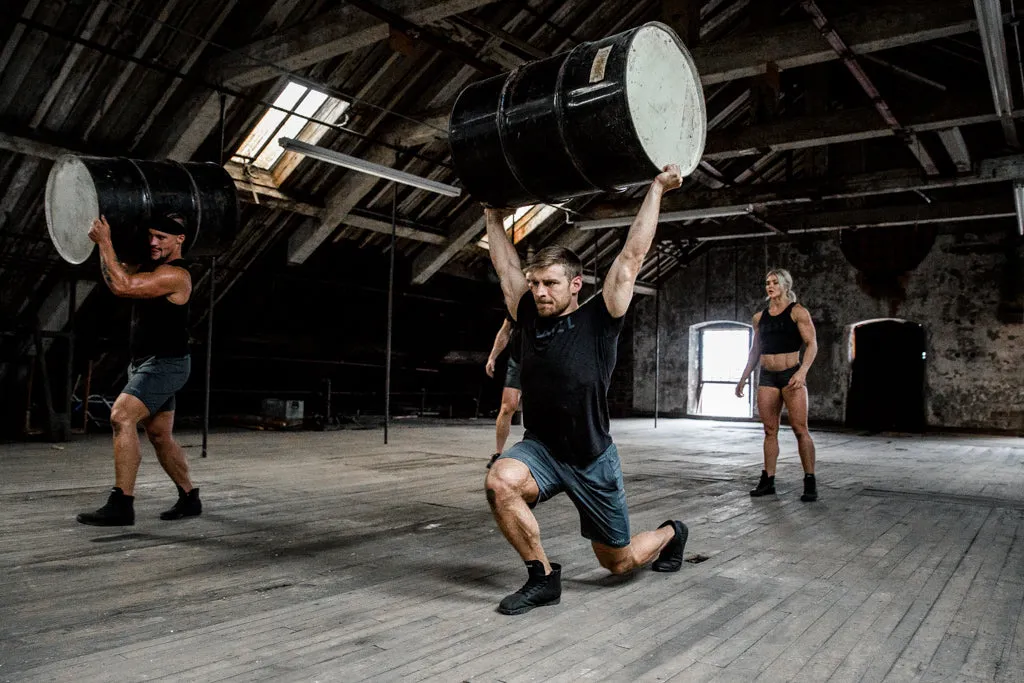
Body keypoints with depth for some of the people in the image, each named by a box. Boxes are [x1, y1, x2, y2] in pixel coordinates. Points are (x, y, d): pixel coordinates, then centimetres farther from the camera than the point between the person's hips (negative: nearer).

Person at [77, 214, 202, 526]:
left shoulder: (175, 274, -17)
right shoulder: (153, 267, 14)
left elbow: (123, 286, -25)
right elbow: (114, 278, 20)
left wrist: (105, 242, -20)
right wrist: (104, 243, 7)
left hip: (165, 364, -10)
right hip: (145, 363, 11)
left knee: (121, 417, -24)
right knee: (160, 436, 14)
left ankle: (121, 504, -22)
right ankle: (189, 498, 26)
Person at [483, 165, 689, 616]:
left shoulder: (598, 320, -11)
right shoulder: (529, 319, 0)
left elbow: (632, 256, -12)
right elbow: (505, 265, 10)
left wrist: (656, 190, -9)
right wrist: (493, 215, 15)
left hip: (591, 460, -3)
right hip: (540, 448, 3)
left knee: (619, 562, 11)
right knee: (500, 482, -32)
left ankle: (670, 533, 47)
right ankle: (543, 576, -9)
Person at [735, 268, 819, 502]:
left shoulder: (797, 312, -2)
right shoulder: (759, 317, 13)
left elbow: (812, 344, -8)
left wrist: (802, 371, -22)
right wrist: (743, 378, 18)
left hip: (791, 374, -5)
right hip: (767, 377, 5)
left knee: (800, 429, -8)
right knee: (769, 430, 6)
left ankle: (810, 482, -3)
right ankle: (768, 481, 10)